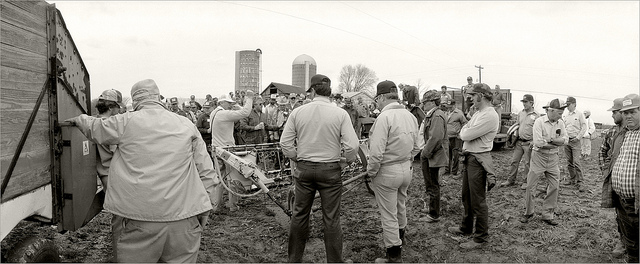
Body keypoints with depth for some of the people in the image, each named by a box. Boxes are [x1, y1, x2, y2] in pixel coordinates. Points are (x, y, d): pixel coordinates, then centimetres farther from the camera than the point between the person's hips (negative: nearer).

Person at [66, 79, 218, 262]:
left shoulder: (126, 122, 2)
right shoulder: (187, 125, 6)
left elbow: (94, 128, 22)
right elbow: (207, 173, 5)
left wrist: (79, 119, 45)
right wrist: (201, 215, 13)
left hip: (141, 219, -1)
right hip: (184, 219, 2)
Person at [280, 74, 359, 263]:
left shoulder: (297, 112, -3)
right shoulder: (340, 114, -8)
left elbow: (285, 143, -2)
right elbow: (352, 146, -13)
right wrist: (349, 161, 7)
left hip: (304, 169, 2)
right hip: (330, 170, -2)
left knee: (299, 215, 14)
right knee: (331, 219, 8)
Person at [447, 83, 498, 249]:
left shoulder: (490, 116, -20)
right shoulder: (478, 113, 14)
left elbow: (466, 135, -22)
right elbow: (464, 135, 14)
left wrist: (464, 130, -4)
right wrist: (466, 131, -5)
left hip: (478, 160, -10)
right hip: (468, 158, 10)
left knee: (478, 200, 0)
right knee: (467, 196, 22)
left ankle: (481, 237, 13)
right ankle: (466, 228, 39)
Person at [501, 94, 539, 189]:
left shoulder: (536, 115, -7)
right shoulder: (520, 113, 10)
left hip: (528, 143, -5)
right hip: (519, 141, 5)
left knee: (527, 163, 3)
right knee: (514, 161, 7)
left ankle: (526, 182, 14)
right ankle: (510, 180, 16)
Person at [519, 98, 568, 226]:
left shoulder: (560, 123, 4)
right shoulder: (539, 122, -12)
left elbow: (565, 139, -4)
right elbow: (538, 143, -21)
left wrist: (549, 140, -17)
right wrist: (556, 143, -11)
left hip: (553, 158, 5)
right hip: (539, 157, -5)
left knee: (554, 187, 5)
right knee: (530, 186, 1)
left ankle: (548, 215, 17)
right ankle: (528, 212, 17)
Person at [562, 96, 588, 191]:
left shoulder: (579, 114, -3)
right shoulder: (564, 115, 10)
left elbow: (584, 127, -3)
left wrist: (578, 137, -9)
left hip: (575, 141, -5)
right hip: (566, 140, 5)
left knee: (576, 162, -10)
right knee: (569, 162, 10)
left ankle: (579, 182, -6)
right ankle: (572, 179, 21)